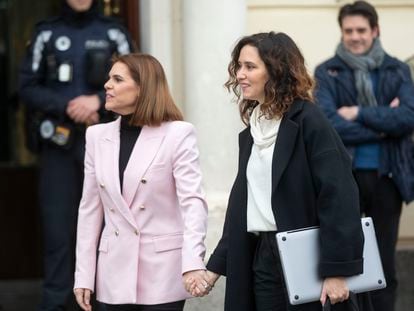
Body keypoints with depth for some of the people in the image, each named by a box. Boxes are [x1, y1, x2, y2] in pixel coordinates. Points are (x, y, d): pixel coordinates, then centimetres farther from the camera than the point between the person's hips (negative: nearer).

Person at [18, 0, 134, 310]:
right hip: (59, 144, 0)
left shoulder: (114, 34, 6)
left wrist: (99, 101, -14)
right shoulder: (47, 34, 7)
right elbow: (28, 88, 4)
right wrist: (67, 107, -11)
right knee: (57, 224, -2)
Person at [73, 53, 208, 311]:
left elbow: (193, 201, -14)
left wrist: (193, 263, -28)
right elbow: (90, 208, 11)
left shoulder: (177, 134, -6)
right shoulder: (98, 136, 8)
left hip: (162, 271, -4)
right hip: (116, 273, 4)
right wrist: (84, 275, 7)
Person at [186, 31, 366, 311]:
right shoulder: (253, 129, 13)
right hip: (260, 258, 7)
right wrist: (216, 268, 13)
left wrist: (337, 270, -20)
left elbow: (338, 195, -16)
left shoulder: (309, 122, -10)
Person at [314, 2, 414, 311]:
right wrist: (382, 124, -12)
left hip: (386, 176, 2)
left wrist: (359, 113, -14)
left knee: (384, 265, 8)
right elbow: (327, 124, -12)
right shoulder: (327, 72, 1)